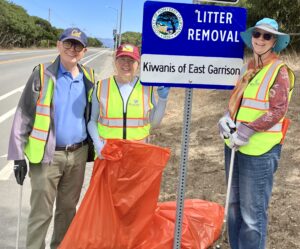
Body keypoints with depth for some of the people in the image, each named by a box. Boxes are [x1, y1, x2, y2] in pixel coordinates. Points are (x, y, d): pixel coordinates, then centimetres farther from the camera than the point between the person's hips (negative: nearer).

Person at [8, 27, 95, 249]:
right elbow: (23, 116, -8)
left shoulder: (88, 78, 5)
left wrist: (92, 146, 12)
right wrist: (19, 155, -10)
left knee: (68, 208, 17)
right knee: (41, 212, 3)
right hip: (48, 155, -4)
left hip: (78, 154, 4)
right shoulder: (42, 74, -8)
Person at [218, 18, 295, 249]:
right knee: (234, 206, 18)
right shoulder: (247, 68, 12)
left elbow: (277, 111, -16)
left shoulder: (279, 71, -8)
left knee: (252, 214, 0)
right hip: (234, 146, 7)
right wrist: (227, 119, -2)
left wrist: (246, 131, -20)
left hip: (259, 151, -7)